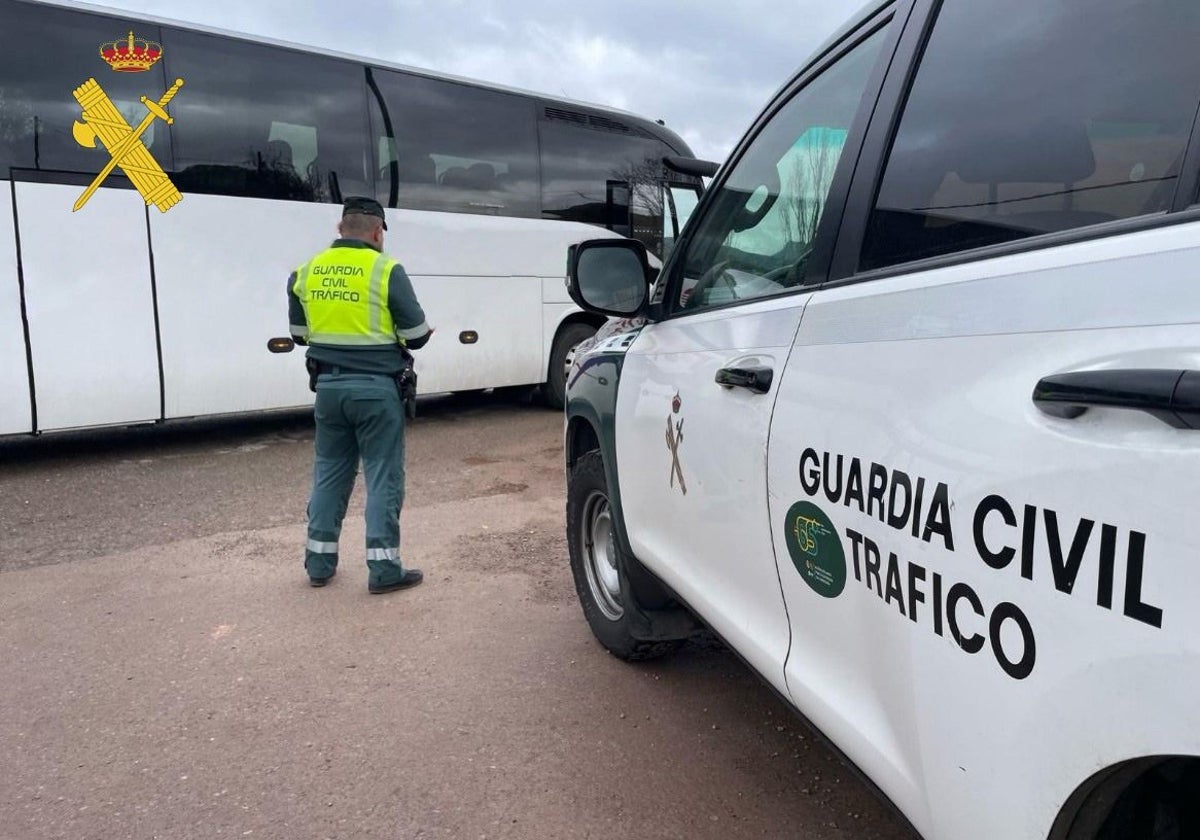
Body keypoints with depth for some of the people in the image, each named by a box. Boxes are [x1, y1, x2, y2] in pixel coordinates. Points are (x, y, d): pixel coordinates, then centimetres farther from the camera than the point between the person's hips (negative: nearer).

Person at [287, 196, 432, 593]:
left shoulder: (307, 272, 5)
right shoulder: (386, 270, -10)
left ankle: (319, 561, 23)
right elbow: (416, 335, -8)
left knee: (329, 472, 16)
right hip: (376, 388, -5)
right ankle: (383, 568, 6)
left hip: (329, 385, 5)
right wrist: (387, 337, 14)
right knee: (382, 476, 2)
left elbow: (300, 332, 13)